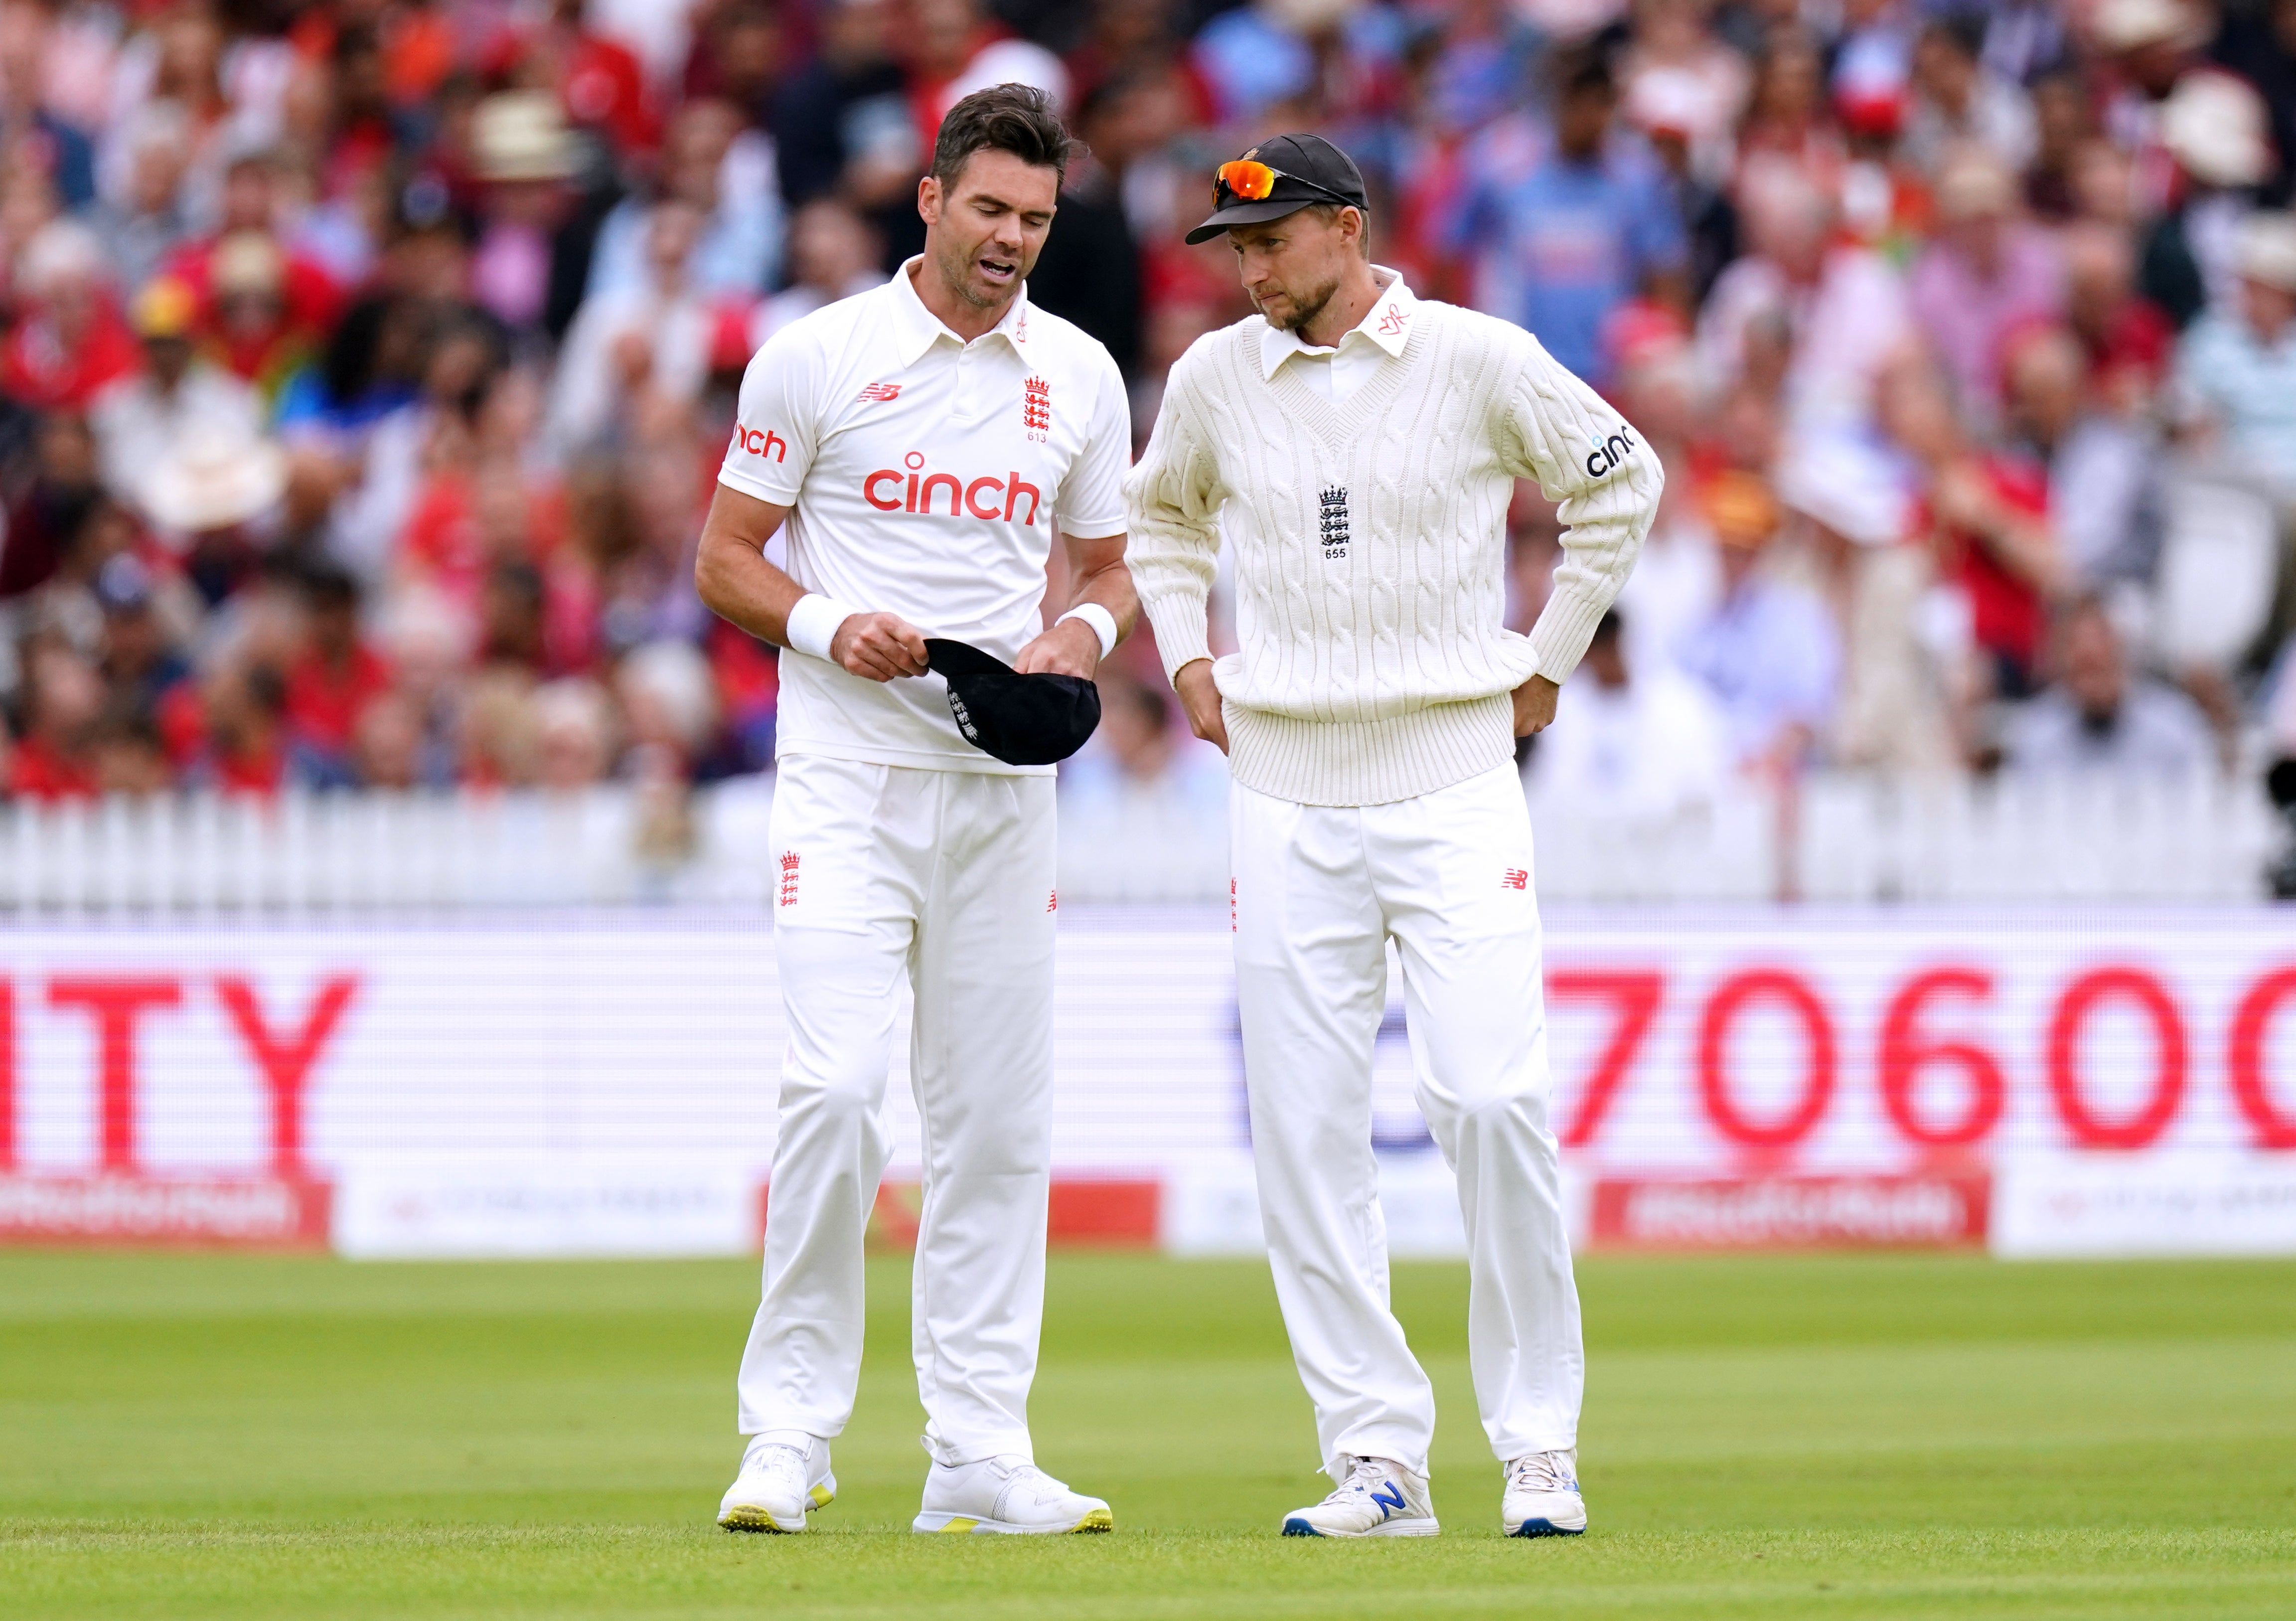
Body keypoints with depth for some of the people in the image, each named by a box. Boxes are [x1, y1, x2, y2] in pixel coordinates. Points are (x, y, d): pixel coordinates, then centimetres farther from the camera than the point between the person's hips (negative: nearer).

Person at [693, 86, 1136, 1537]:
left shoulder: (1082, 377, 9)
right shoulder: (819, 357, -2)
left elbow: (1111, 566, 19)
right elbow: (726, 560, 2)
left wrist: (1086, 630, -4)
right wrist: (829, 626, -17)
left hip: (1005, 784, 4)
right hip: (849, 775, -4)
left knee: (999, 1120, 3)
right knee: (837, 1089, -16)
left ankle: (981, 1458, 7)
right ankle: (789, 1431, -6)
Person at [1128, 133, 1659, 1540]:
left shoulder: (1479, 360, -4)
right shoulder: (1215, 379, 5)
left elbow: (1621, 478, 9)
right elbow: (1163, 513, 26)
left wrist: (1549, 660, 7)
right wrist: (1186, 657, 12)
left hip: (1454, 781, -3)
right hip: (1284, 792, 3)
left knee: (1492, 1098, -13)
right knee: (1305, 1131, -1)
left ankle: (1540, 1446, -2)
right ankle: (1379, 1462, 4)